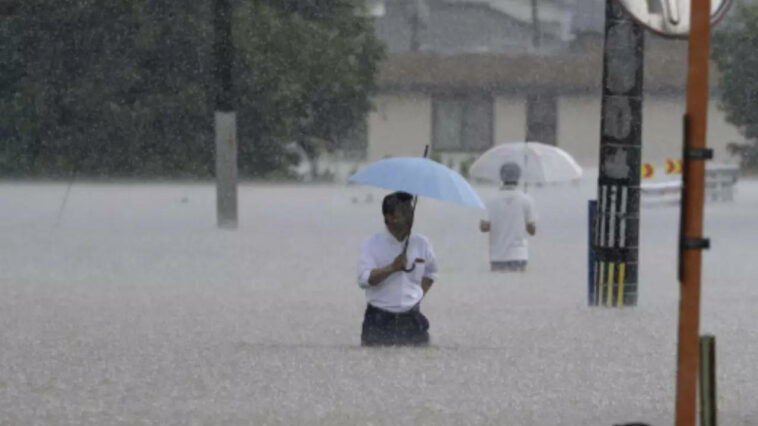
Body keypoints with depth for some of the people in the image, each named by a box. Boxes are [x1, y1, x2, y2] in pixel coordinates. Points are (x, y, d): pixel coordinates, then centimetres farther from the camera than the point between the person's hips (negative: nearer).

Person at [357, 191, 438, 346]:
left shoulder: (421, 243, 8)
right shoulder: (372, 244, -2)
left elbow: (430, 273, 25)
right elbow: (364, 279, -14)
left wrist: (419, 295, 11)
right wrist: (392, 268, -21)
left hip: (412, 321, 3)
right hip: (379, 320, -3)